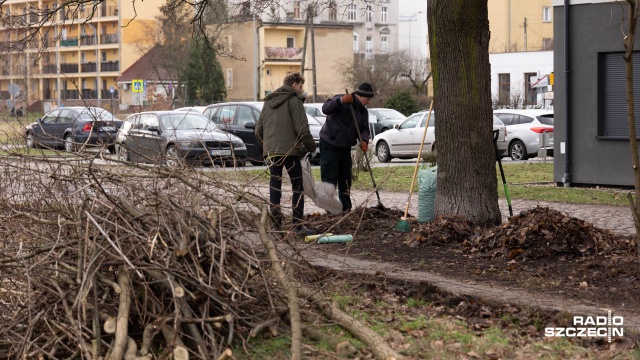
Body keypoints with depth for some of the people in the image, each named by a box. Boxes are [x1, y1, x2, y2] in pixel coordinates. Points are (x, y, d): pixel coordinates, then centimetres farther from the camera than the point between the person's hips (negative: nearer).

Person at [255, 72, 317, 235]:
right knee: (298, 187, 1)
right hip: (290, 150, -6)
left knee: (275, 187, 8)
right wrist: (312, 147, 0)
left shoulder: (269, 101, 17)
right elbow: (302, 129, -11)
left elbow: (258, 130, 18)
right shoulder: (294, 100, -4)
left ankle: (276, 225, 6)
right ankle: (298, 225, -4)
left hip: (271, 151, 6)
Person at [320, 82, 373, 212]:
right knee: (330, 177, -9)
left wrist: (364, 140, -17)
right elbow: (326, 109, -30)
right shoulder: (341, 101, -15)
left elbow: (364, 128, 5)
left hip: (345, 147, 8)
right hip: (329, 144, -7)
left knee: (345, 178, 12)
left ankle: (346, 208, 21)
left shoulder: (363, 111, 8)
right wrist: (341, 100, -45)